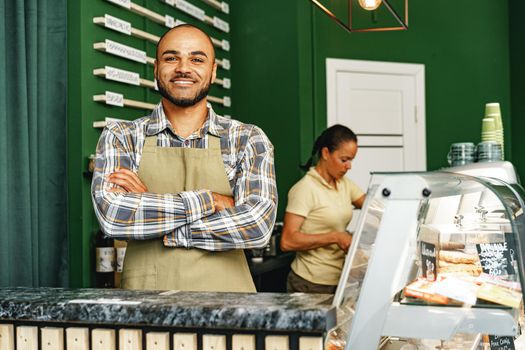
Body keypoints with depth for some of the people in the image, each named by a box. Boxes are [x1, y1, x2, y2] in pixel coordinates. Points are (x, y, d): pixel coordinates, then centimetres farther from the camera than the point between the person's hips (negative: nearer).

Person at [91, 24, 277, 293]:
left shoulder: (249, 140, -1)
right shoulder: (120, 137, 0)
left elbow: (256, 225, -16)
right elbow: (111, 214, -17)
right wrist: (209, 200, -16)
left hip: (225, 292, 0)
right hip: (146, 291, 0)